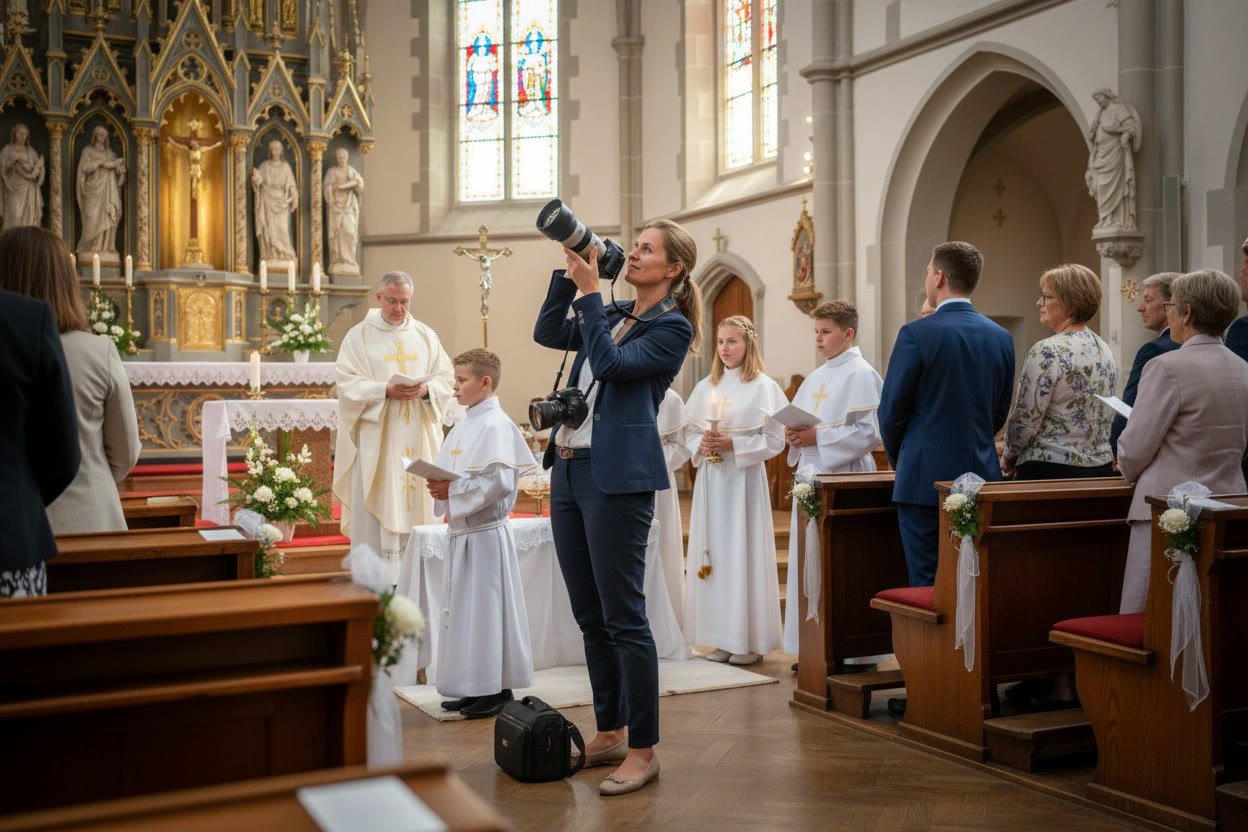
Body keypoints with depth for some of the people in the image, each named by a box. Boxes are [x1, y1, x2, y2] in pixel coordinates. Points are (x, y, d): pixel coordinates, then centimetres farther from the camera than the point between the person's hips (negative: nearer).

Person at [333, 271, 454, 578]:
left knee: (416, 501, 4)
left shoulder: (425, 335, 11)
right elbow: (347, 383, -6)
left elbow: (446, 377, 8)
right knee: (377, 506, -4)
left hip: (417, 437, 3)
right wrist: (385, 390, -19)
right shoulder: (358, 336, 2)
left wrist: (426, 389, -13)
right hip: (376, 439, -3)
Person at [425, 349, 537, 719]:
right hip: (460, 530, 9)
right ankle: (473, 687, 23)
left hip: (485, 534, -9)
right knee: (462, 609, 13)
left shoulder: (495, 425, -14)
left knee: (486, 608, -2)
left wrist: (452, 490, -21)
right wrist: (439, 487, -1)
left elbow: (499, 481, -23)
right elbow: (448, 471, 20)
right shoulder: (464, 425, 13)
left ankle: (497, 689, 9)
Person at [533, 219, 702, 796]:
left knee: (622, 617, -6)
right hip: (569, 467, 8)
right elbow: (547, 333, 15)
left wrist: (589, 291, -11)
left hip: (617, 477, -8)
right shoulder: (614, 314, 18)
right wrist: (568, 274, 8)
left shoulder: (672, 327, -5)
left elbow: (609, 363, -16)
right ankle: (609, 735, 24)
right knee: (589, 615, 13)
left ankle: (643, 751, 5)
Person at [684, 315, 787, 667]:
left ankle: (750, 640, 6)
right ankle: (722, 637, 13)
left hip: (745, 479, -5)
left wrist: (733, 444, -16)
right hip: (711, 479, 5)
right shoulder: (706, 387, 12)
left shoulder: (763, 387, -3)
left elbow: (774, 440, -6)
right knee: (712, 553, 5)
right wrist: (701, 445, -8)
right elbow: (692, 433, 14)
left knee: (743, 552, -3)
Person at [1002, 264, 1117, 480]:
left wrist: (1008, 457, 2)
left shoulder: (1048, 351, -16)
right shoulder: (1105, 350, 10)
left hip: (1051, 470, -8)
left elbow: (1025, 420, -15)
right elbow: (1108, 418, 16)